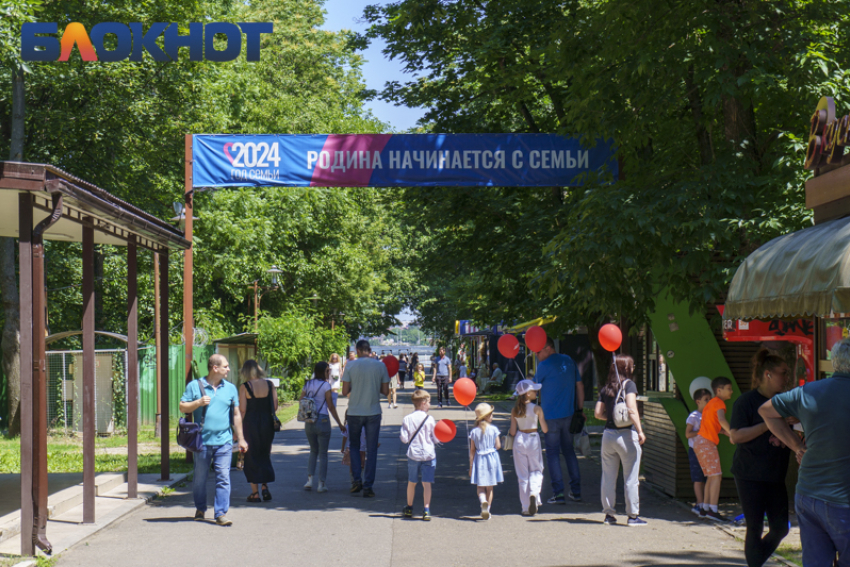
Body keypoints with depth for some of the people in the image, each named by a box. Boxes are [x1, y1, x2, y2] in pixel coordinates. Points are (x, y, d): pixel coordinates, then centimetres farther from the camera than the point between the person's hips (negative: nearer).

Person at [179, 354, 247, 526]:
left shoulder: (230, 388, 10)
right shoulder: (194, 386, 3)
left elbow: (236, 414, 15)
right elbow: (183, 408, 3)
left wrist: (240, 438, 13)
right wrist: (198, 402, -14)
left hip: (224, 441, 1)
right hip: (202, 441, -1)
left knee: (223, 478, -6)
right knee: (200, 478, 9)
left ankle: (221, 513, -4)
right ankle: (200, 509, 27)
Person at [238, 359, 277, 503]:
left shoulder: (245, 387, -9)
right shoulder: (269, 385, 0)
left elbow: (242, 410, -11)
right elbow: (275, 407, 2)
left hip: (250, 423, -3)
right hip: (267, 423, 3)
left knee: (251, 458, 7)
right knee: (265, 455, 19)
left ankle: (255, 493, 7)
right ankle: (265, 487, 8)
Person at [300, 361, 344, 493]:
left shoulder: (307, 384, 7)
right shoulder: (325, 385, -10)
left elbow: (300, 400, 9)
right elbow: (331, 407, -10)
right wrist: (339, 423, -3)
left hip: (308, 422, 5)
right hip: (322, 421, -5)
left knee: (313, 451, 19)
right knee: (323, 453, 4)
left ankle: (309, 479, 7)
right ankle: (321, 484, 4)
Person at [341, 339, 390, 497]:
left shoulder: (350, 366, -5)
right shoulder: (380, 366, -2)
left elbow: (345, 392, -4)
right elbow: (385, 391, 1)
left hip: (354, 413, 0)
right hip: (373, 413, 0)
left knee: (354, 446, 18)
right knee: (371, 450, 6)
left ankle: (357, 480, 5)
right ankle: (367, 486, 4)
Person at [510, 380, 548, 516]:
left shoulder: (514, 410, -2)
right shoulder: (537, 409, -10)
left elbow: (513, 432, -1)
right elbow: (545, 429, -6)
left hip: (519, 440, 2)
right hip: (533, 440, -2)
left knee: (522, 474, 8)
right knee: (536, 470, 14)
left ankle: (526, 507, 8)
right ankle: (534, 492, -16)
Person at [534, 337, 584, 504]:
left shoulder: (544, 365, -10)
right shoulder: (569, 361, 7)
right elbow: (579, 385, 11)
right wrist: (580, 409, 15)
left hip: (551, 416, -6)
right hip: (568, 415, 6)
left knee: (553, 453, 1)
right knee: (569, 450, 14)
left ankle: (558, 492, -3)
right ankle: (576, 491, 14)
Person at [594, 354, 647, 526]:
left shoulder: (605, 388, 10)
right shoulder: (629, 384, -6)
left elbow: (598, 413, 7)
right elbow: (631, 409, -18)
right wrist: (640, 431, -17)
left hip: (608, 434, 5)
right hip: (626, 434, -5)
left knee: (608, 477, 10)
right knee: (631, 478, 1)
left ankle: (609, 513, 14)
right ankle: (633, 515, 3)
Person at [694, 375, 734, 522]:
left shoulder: (712, 403, 20)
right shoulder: (719, 403, -9)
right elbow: (721, 420, -28)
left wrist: (727, 432, 12)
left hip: (699, 442, 10)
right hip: (707, 443, -10)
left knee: (711, 476, 15)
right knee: (716, 476, -11)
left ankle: (705, 508, 16)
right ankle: (713, 510, -18)